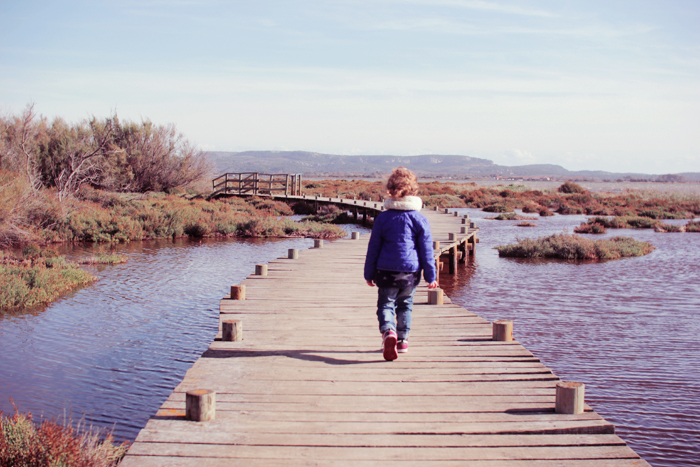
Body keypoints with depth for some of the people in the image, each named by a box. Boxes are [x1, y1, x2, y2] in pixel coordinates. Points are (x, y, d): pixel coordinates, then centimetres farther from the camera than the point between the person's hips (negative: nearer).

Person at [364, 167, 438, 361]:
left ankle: (388, 331, -24)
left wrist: (369, 273, 11)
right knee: (405, 305, 19)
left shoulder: (383, 217, -2)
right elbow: (427, 250, -1)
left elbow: (373, 248, 2)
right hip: (411, 272, 1)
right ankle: (402, 340, 25)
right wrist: (431, 276, 6)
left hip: (386, 271, -1)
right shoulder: (420, 219, -2)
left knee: (385, 304, 4)